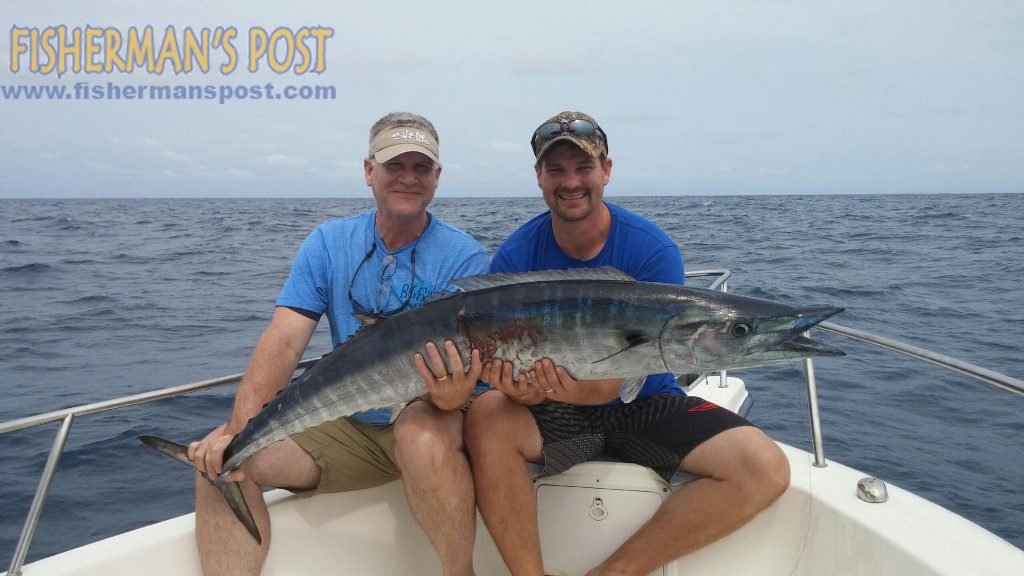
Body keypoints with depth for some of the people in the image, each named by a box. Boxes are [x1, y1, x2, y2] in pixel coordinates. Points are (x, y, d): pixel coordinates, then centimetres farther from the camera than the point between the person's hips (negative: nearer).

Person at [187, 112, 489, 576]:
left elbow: (462, 365, -15)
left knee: (421, 436, -37)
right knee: (222, 457, -13)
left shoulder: (464, 257, -8)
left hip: (433, 418, -3)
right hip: (347, 424, 4)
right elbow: (284, 340, -8)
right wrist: (239, 428, -22)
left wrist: (452, 394, -40)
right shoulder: (328, 244, 2)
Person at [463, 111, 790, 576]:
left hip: (643, 405, 1)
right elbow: (508, 362, -10)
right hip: (553, 414, 0)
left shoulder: (654, 251, -13)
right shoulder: (515, 256, -8)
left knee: (766, 468, -21)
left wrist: (583, 388, -41)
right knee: (486, 419, -32)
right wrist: (522, 387, -35)